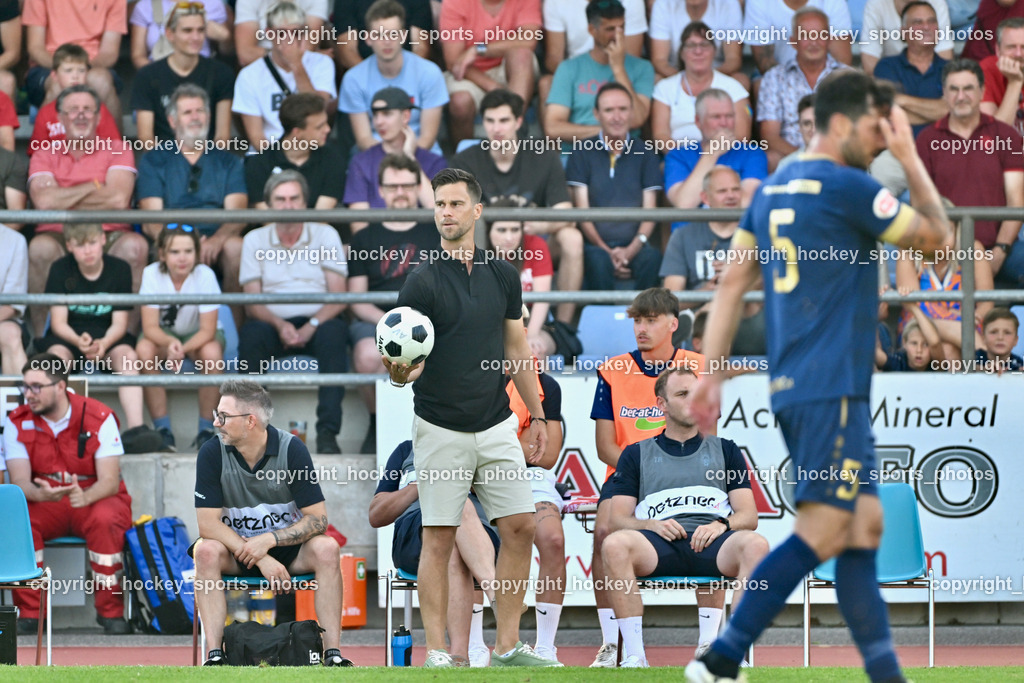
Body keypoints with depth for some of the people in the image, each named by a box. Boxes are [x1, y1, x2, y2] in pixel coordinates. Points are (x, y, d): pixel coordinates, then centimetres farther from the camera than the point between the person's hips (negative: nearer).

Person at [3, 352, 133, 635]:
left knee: (104, 520, -37)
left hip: (95, 498, -2)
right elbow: (19, 480, -11)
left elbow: (109, 481, -17)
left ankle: (111, 611, -22)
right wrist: (41, 494, -36)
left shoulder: (98, 418, -11)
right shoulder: (17, 422, -3)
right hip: (44, 503, 2)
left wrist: (85, 497, -41)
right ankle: (29, 613, -22)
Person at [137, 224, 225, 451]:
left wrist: (182, 349, -43)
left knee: (211, 352, -35)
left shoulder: (205, 275, -22)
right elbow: (150, 327, -22)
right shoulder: (152, 274, -19)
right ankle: (162, 429, -24)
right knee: (144, 349, -32)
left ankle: (206, 430, -22)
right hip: (164, 334, 1)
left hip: (198, 335, -1)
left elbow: (207, 330, -24)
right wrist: (169, 343, -45)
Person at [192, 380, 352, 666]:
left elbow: (317, 519, -13)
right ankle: (214, 654, -35)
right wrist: (261, 559, -26)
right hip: (234, 548, 0)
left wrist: (269, 540, -28)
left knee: (326, 548, -29)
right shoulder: (212, 453, -12)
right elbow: (208, 523, -17)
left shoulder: (292, 449, -12)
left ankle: (333, 654, -30)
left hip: (286, 546, 0)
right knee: (206, 551, -31)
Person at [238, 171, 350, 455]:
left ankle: (328, 432, -39)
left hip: (318, 322, -1)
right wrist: (280, 325, -19)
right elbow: (252, 301, 2)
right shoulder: (255, 240, 11)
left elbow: (338, 297, 0)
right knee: (251, 334, -33)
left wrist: (311, 326, -19)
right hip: (274, 322, 1)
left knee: (333, 333, -35)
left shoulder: (325, 235, 8)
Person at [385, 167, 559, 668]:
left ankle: (507, 646, 9)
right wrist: (400, 371, -33)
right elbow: (412, 362, -10)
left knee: (520, 527, 1)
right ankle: (436, 653, 1)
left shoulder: (503, 276, 8)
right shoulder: (423, 282, -7)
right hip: (441, 432, -5)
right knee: (439, 538, -3)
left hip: (497, 427, 5)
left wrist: (537, 415, 17)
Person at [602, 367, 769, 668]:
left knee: (755, 544, -35)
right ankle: (634, 656, -34)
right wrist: (651, 525, -9)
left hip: (711, 542, 0)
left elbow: (749, 516, 16)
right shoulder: (637, 455, 24)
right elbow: (619, 518, 13)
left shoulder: (725, 450, 26)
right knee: (614, 545, -36)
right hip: (660, 542, 0)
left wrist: (722, 525, -7)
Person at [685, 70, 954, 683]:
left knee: (865, 526, 9)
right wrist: (911, 159, 7)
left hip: (794, 387, 9)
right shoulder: (849, 188, -10)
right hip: (832, 387, -9)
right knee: (822, 532, -9)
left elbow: (733, 282, 14)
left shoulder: (773, 189, 15)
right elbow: (939, 237, -2)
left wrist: (712, 373, 15)